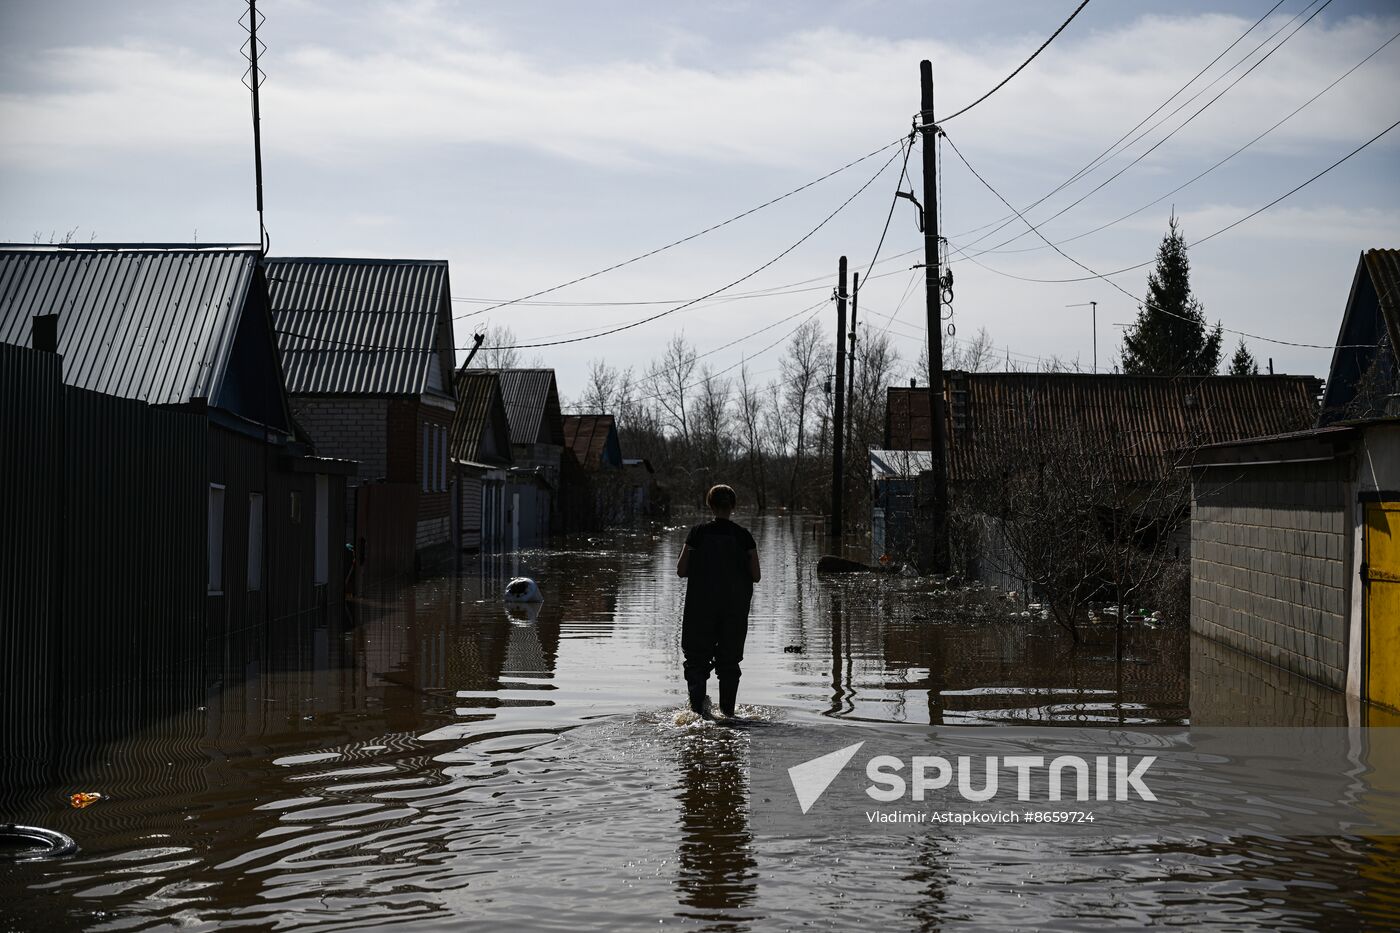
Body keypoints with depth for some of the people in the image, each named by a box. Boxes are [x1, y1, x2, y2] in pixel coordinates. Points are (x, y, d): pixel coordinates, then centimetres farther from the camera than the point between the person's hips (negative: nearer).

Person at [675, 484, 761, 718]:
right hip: (735, 609, 1)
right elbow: (755, 576, -3)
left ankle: (697, 708, -8)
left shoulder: (698, 533, -6)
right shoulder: (743, 536, -4)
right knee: (729, 660, 12)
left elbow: (681, 571, -6)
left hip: (701, 607, -1)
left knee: (697, 658, 8)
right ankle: (727, 710, 11)